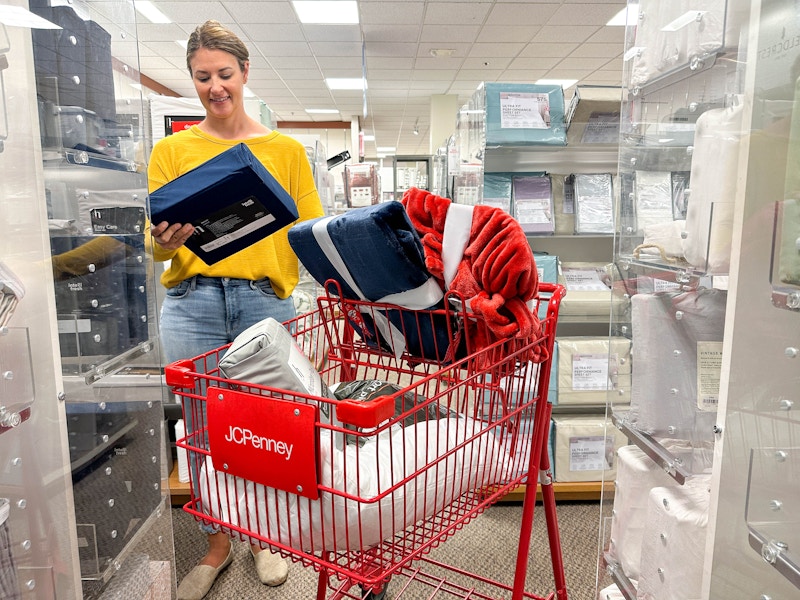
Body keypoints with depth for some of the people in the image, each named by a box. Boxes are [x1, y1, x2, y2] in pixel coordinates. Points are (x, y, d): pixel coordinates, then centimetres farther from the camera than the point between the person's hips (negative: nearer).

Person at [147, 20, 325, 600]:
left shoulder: (286, 149, 9)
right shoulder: (171, 150, 9)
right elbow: (157, 244, 6)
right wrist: (168, 241, -17)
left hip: (266, 300, 0)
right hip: (192, 302, 1)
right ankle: (218, 544, 31)